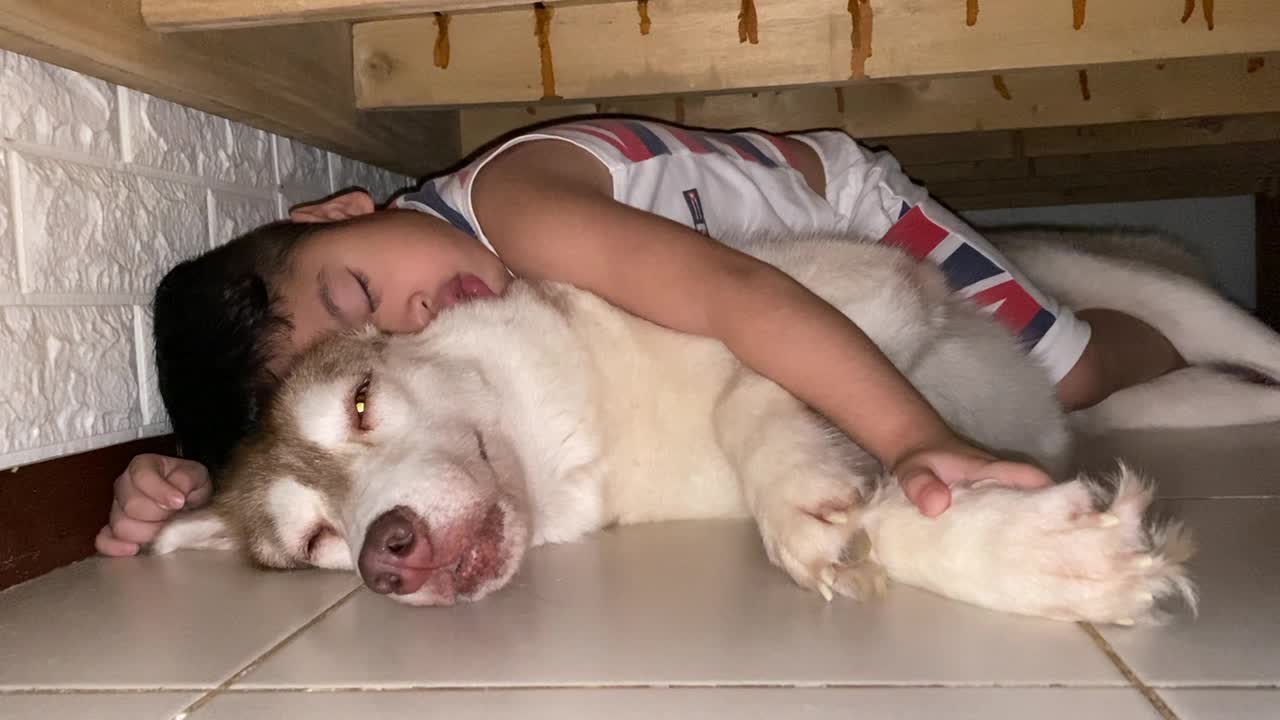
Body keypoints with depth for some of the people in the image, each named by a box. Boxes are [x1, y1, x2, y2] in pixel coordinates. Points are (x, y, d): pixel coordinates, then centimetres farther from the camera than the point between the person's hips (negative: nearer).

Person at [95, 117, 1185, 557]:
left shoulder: (515, 200, -40)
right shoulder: (458, 362, -21)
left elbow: (731, 292, -50)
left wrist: (919, 441, -59)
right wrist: (187, 488, -31)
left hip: (843, 200, -4)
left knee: (1075, 374, 2)